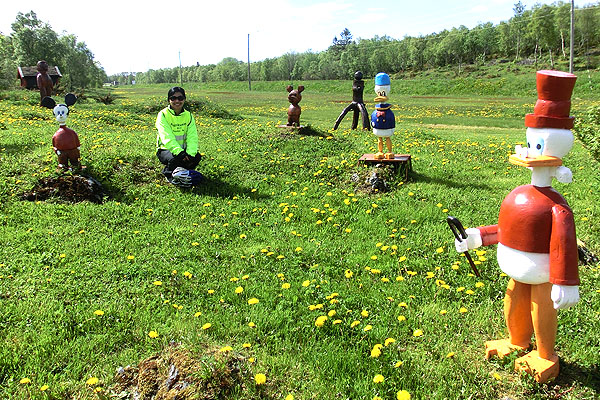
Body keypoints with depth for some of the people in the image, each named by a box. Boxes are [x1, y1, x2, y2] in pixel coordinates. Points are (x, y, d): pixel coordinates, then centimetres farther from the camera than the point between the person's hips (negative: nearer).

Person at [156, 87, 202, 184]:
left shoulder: (188, 115, 2)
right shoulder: (163, 114, -11)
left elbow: (192, 137, -9)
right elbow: (167, 138, -23)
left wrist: (190, 153, -27)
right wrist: (179, 152, -37)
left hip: (183, 149, 4)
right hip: (166, 149, -4)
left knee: (197, 157, -23)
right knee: (175, 159, -34)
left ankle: (183, 172, 6)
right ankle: (168, 174, 0)